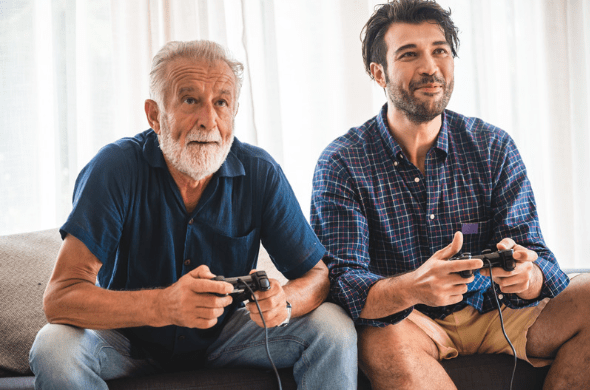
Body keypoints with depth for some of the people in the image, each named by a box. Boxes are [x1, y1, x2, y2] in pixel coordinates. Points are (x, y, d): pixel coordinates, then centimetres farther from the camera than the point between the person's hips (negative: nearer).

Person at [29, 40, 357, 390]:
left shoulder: (260, 173, -14)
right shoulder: (116, 168, -22)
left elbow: (319, 274, -10)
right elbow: (60, 297, -30)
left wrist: (284, 301, -36)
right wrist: (164, 305, -47)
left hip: (224, 339, 2)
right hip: (131, 344, -1)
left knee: (335, 329, -18)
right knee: (54, 349, -31)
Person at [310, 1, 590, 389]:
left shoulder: (494, 147, 0)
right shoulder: (343, 163, -10)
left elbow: (532, 249, -7)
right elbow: (342, 280, -19)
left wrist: (527, 276, -34)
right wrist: (411, 288, -42)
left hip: (492, 313, 3)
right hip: (407, 322, -3)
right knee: (382, 341, -37)